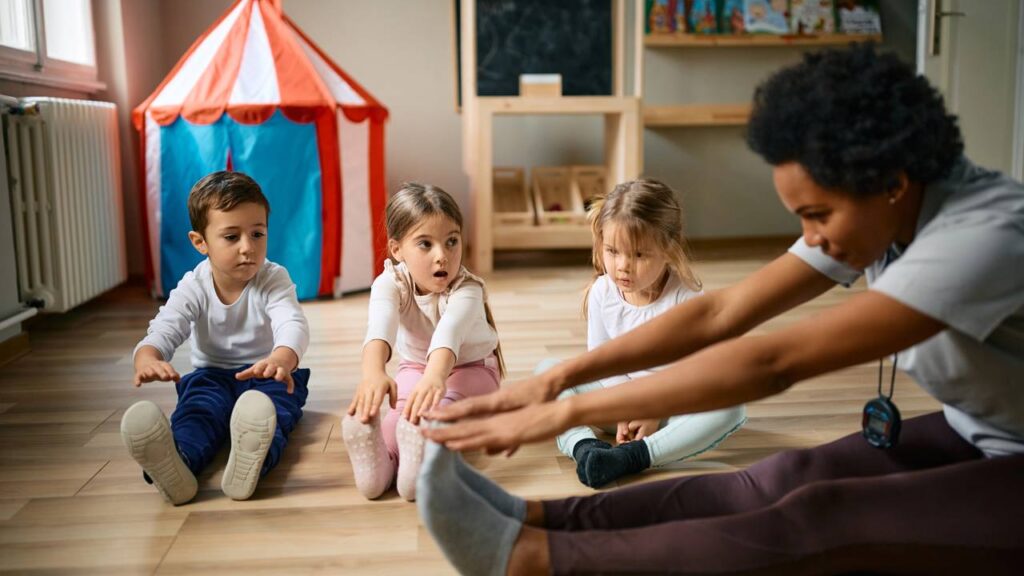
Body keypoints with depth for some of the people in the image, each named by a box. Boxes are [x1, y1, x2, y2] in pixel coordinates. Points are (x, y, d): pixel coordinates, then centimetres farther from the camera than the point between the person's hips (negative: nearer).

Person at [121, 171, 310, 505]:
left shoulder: (274, 280, -13)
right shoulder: (193, 288, -7)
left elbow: (293, 324, -32)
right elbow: (163, 332, -21)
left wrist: (281, 359, -59)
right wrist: (147, 359, -49)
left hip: (266, 375, -1)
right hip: (212, 375, 2)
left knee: (270, 404, -36)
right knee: (197, 407, -32)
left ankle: (252, 458, -69)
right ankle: (177, 463, -65)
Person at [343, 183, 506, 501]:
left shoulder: (467, 290, -31)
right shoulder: (390, 283, -25)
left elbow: (450, 331, -54)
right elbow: (380, 326, -47)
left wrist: (435, 376, -75)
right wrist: (373, 372, -69)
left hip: (471, 367, -2)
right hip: (415, 367, 2)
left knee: (442, 401, -36)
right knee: (405, 402, -32)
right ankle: (382, 457, -54)